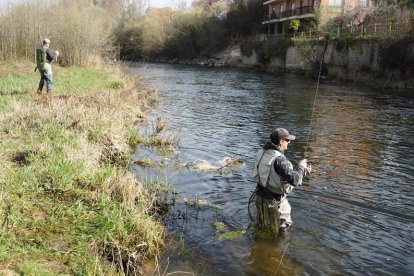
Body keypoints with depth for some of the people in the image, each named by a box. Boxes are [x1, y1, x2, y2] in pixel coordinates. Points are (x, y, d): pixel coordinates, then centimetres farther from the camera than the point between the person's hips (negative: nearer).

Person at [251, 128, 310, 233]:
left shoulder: (262, 153, -2)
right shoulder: (279, 159, -30)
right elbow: (295, 180, -31)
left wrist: (301, 171, 8)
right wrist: (301, 167, -12)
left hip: (261, 196, 8)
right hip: (274, 201, -8)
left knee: (263, 226, 26)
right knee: (285, 226, 15)